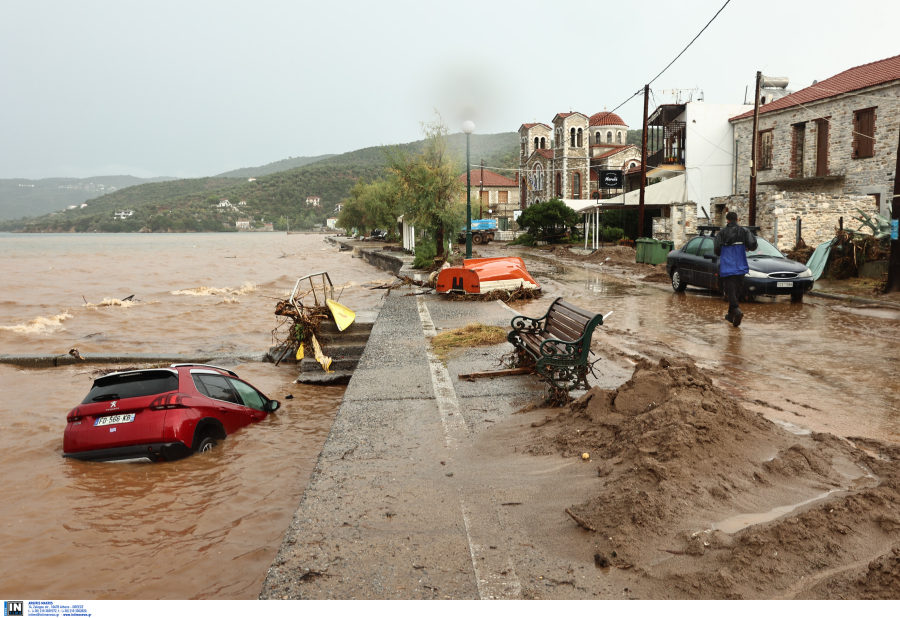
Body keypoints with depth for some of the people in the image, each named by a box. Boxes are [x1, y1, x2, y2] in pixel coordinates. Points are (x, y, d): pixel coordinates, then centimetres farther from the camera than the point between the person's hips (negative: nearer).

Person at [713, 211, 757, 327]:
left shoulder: (722, 232, 0)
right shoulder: (744, 231, 4)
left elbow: (717, 249, -5)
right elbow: (753, 244, -8)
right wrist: (748, 248, 15)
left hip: (727, 267, -2)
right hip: (740, 267, 2)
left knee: (730, 291, -6)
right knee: (736, 291, 15)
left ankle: (737, 311, -29)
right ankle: (731, 315, 22)